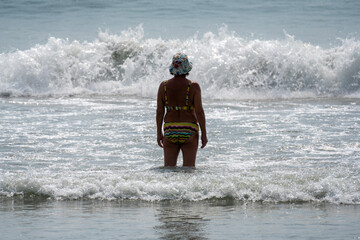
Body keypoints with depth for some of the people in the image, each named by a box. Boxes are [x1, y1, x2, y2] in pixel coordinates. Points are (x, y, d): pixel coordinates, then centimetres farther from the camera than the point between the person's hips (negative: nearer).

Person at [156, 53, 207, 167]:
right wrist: (204, 134, -2)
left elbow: (159, 111, 3)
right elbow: (199, 111, -9)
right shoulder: (193, 87, -8)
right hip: (189, 131, -2)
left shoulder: (163, 86, 0)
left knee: (168, 168, 6)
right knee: (188, 168, 3)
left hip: (170, 131, 2)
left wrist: (159, 133, 12)